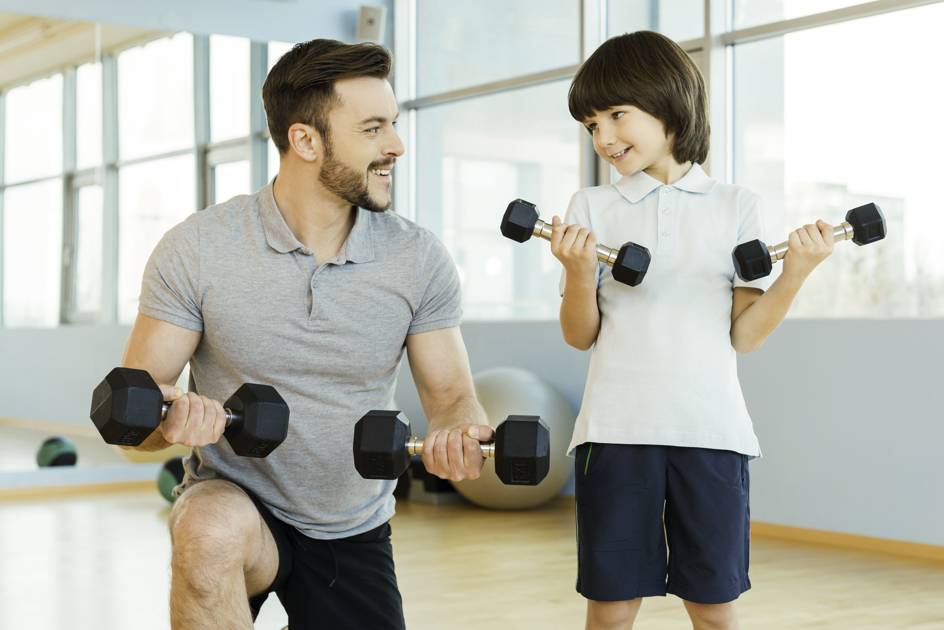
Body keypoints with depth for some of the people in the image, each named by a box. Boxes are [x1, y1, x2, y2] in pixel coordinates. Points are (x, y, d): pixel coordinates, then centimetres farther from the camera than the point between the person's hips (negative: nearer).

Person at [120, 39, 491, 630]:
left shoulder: (420, 259, -7)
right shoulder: (196, 250, -13)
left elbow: (452, 393, -3)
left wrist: (457, 431, -28)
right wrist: (172, 417, -34)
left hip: (354, 532, 3)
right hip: (232, 510, -3)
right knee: (215, 527, -37)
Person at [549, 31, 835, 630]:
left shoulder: (738, 206, 7)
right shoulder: (590, 209, 8)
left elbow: (744, 335, 5)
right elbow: (580, 335, 6)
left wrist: (796, 272, -9)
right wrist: (579, 272, -12)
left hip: (711, 427, 0)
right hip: (617, 426, 0)